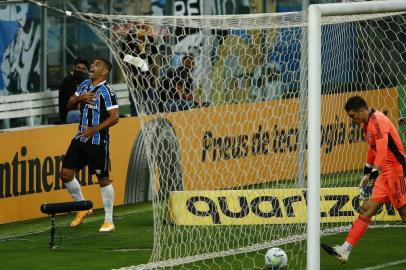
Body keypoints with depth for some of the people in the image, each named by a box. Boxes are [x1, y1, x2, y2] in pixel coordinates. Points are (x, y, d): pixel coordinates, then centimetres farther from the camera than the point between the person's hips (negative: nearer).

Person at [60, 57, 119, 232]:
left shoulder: (106, 91, -12)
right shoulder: (84, 85, 11)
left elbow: (114, 117, -16)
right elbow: (70, 105, 16)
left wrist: (95, 129, -23)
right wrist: (79, 98, -5)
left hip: (97, 141, -8)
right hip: (80, 138, 8)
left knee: (103, 179, -1)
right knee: (66, 173, 5)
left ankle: (109, 220, 7)